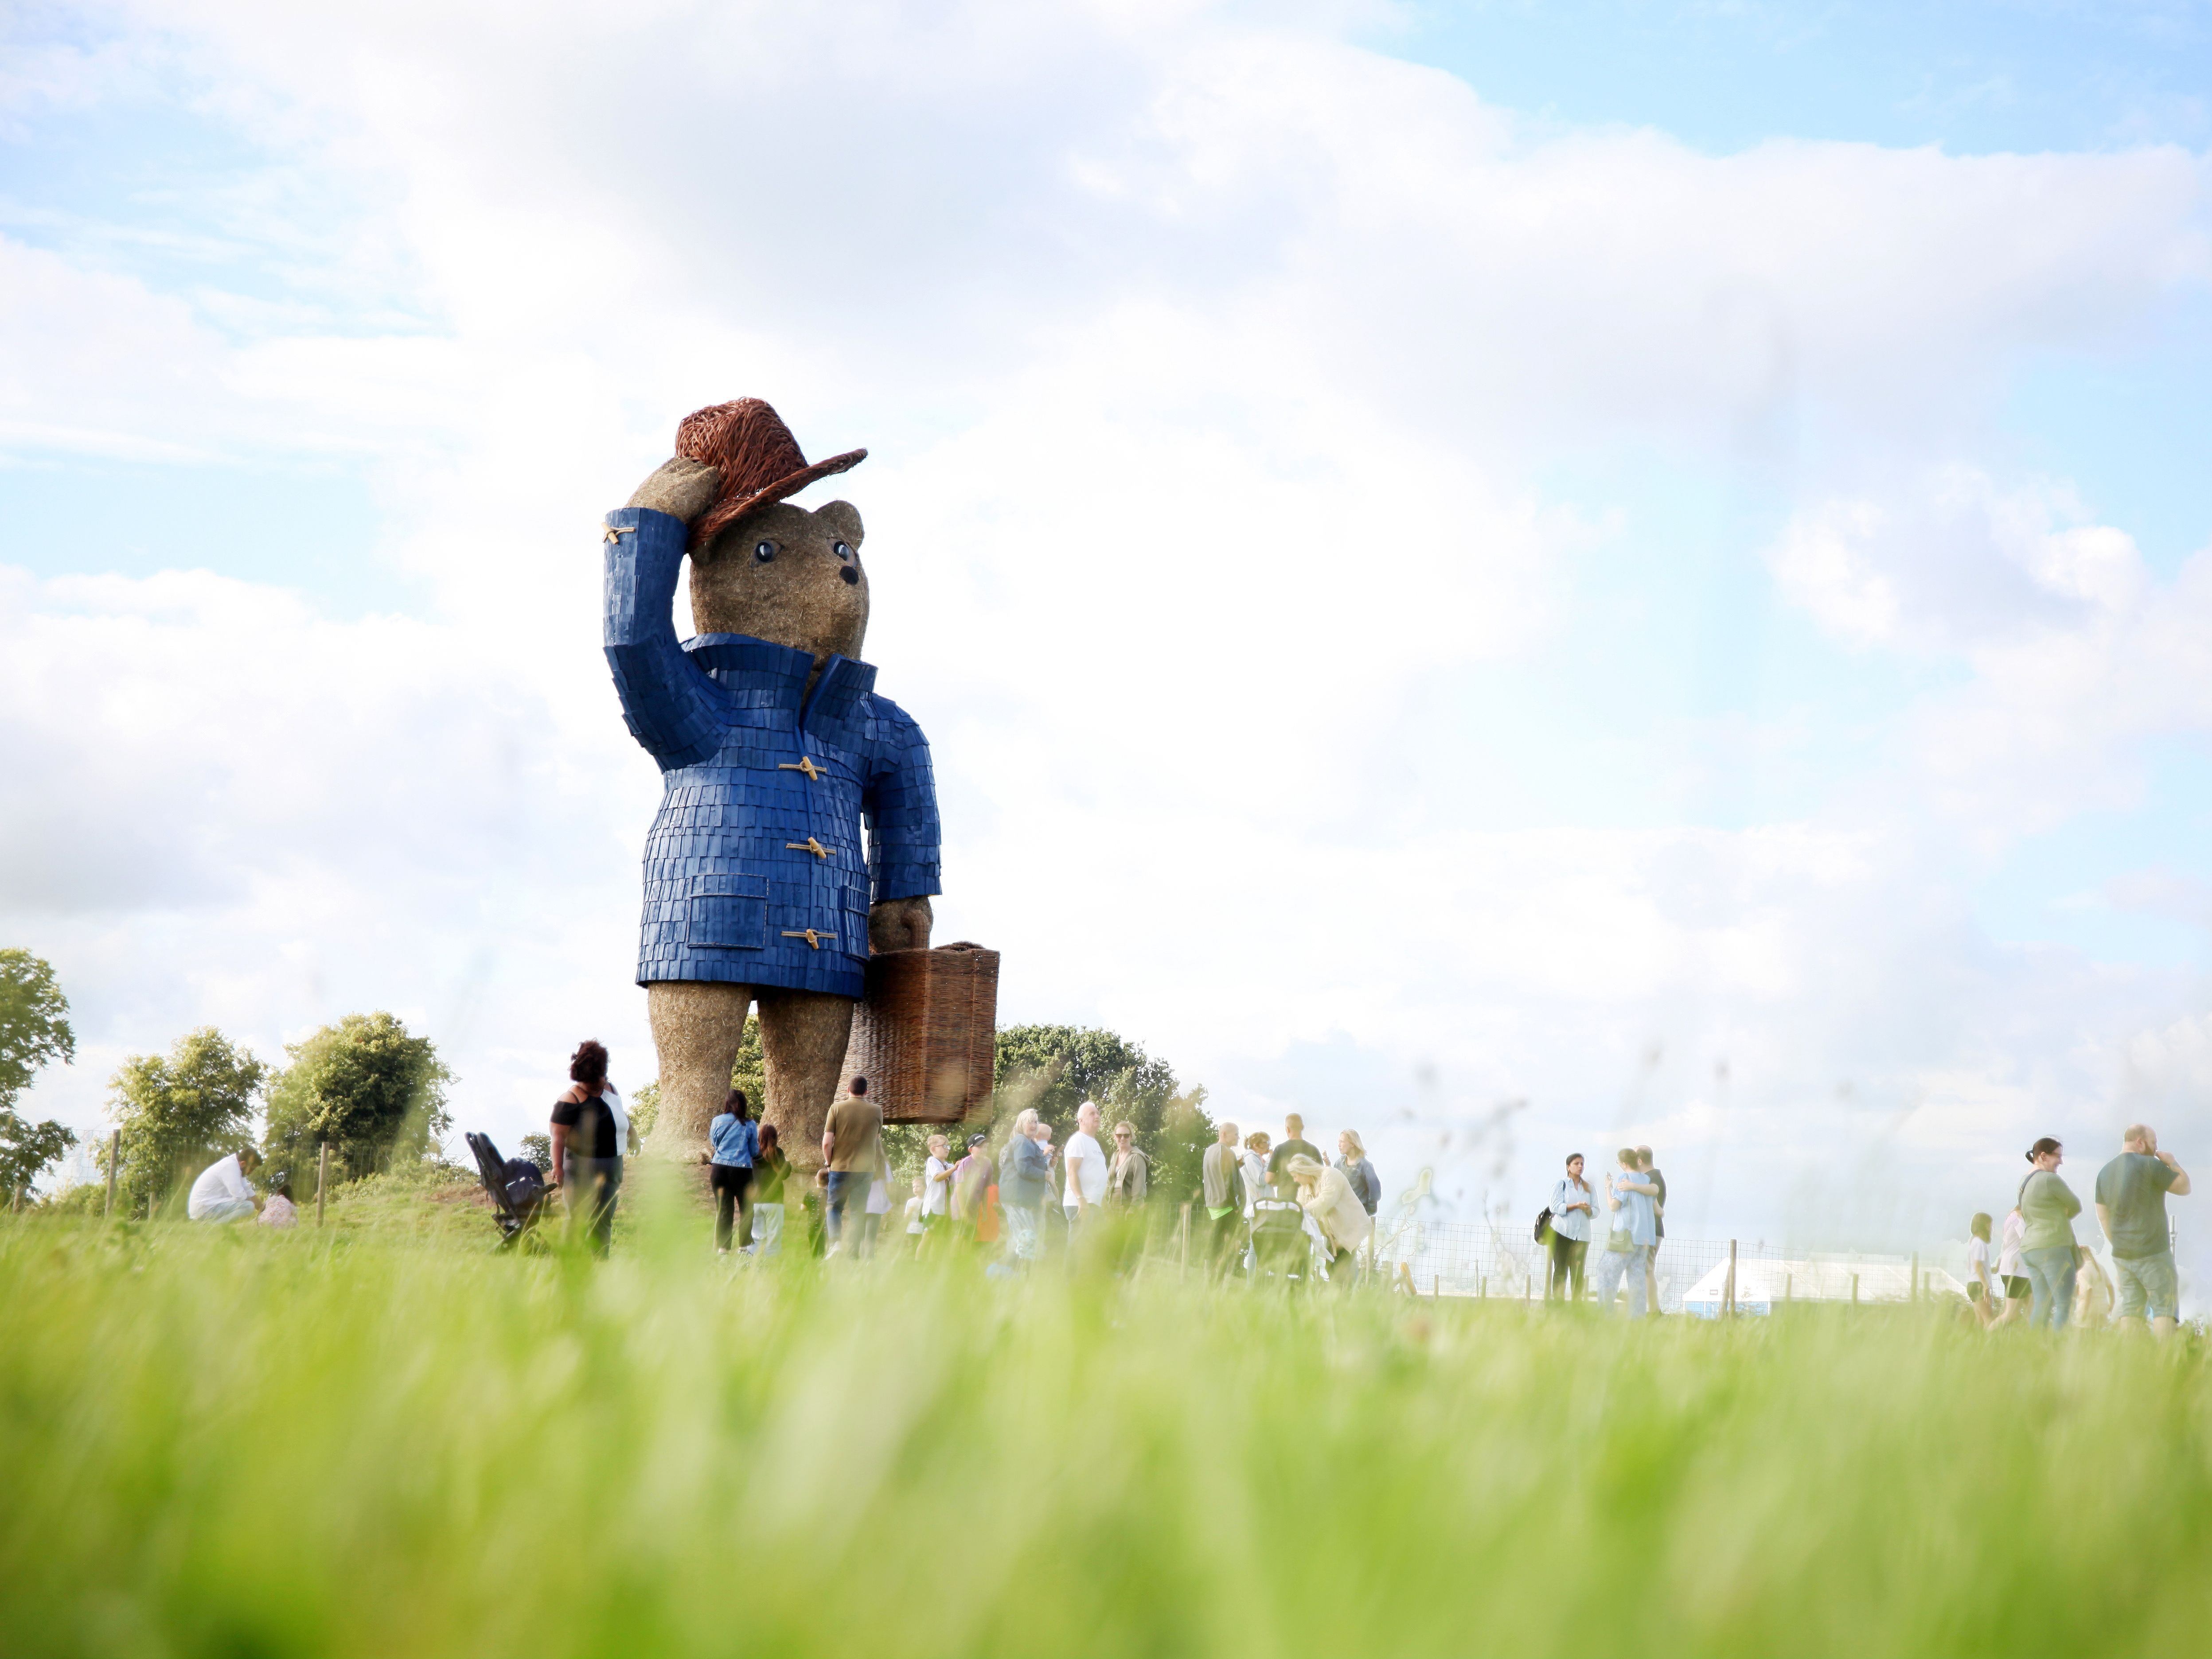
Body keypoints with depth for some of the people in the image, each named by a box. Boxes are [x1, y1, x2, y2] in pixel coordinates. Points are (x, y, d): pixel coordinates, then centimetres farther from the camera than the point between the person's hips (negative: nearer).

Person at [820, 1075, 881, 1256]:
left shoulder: (837, 1108, -6)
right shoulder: (876, 1111, 1)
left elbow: (827, 1142, -9)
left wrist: (828, 1162, 8)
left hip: (840, 1167, -2)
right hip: (866, 1169, 2)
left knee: (833, 1207, 10)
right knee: (858, 1212, 7)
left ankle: (836, 1243, -12)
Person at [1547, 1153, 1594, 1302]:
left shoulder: (1588, 1187, 17)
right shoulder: (1560, 1184, 6)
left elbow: (1596, 1210, 11)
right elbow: (1556, 1207, -6)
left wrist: (1588, 1209, -12)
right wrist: (1576, 1206, -17)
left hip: (1582, 1235, 3)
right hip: (1562, 1233, -3)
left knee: (1579, 1273, -3)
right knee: (1561, 1271, -6)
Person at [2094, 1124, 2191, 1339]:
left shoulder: (2105, 1173, 8)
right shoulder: (2150, 1165, -12)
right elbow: (2184, 1188, -5)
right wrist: (2172, 1163, 9)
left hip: (2123, 1255, 6)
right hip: (2154, 1254, -6)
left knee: (2131, 1310, 7)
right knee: (2165, 1309, -2)